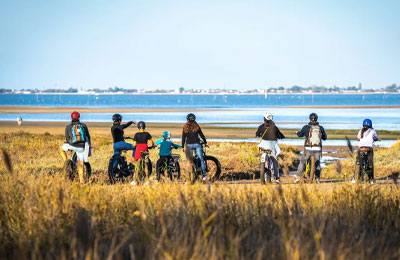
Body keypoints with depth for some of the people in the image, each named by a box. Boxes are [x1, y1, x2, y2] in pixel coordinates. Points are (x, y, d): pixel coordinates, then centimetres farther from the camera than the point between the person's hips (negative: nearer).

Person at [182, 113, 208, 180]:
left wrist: (183, 146, 8)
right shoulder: (197, 126, -2)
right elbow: (201, 135, 4)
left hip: (189, 145, 1)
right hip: (197, 144, -1)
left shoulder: (185, 127, -1)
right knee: (201, 159, 5)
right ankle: (204, 174, 0)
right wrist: (205, 142, 19)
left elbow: (183, 138, 1)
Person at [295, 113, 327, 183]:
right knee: (317, 163, 19)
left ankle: (298, 177, 10)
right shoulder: (321, 128, 2)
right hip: (318, 149, 1)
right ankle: (317, 179, 12)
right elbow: (325, 137, 14)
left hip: (308, 149, -1)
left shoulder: (306, 127, -5)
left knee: (302, 162, 15)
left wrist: (298, 132, 34)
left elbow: (300, 135, 11)